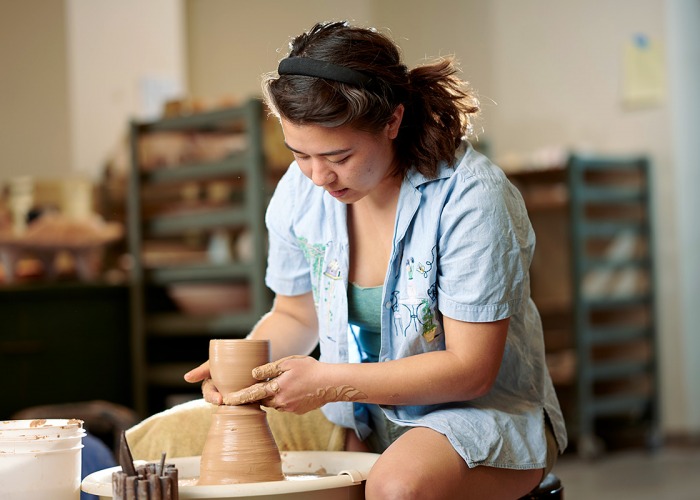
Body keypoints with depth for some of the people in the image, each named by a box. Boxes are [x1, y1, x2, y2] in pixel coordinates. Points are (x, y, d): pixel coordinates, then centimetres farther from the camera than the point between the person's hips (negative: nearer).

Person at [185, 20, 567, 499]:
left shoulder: (472, 196, -22)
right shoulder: (301, 191, -5)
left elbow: (469, 369, -21)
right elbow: (294, 315, 11)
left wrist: (330, 382, -27)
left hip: (480, 411, -4)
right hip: (360, 413, 5)